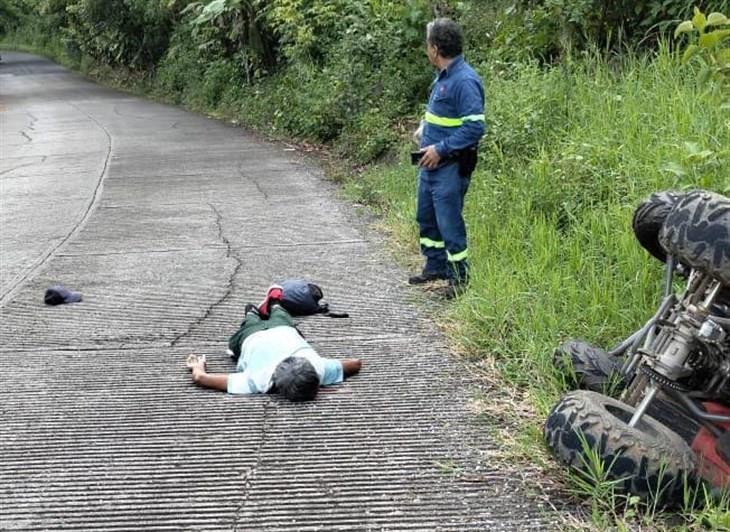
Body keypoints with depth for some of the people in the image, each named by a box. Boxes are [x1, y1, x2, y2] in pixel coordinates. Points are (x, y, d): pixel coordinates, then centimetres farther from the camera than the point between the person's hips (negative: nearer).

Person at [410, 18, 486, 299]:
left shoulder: (465, 80, -20)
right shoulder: (443, 76, 10)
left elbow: (475, 127, -24)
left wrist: (441, 149, -22)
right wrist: (425, 128, 11)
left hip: (450, 166, -10)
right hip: (430, 163, 10)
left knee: (449, 222, -3)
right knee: (426, 217, 19)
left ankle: (459, 277, 11)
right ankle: (435, 266, 34)